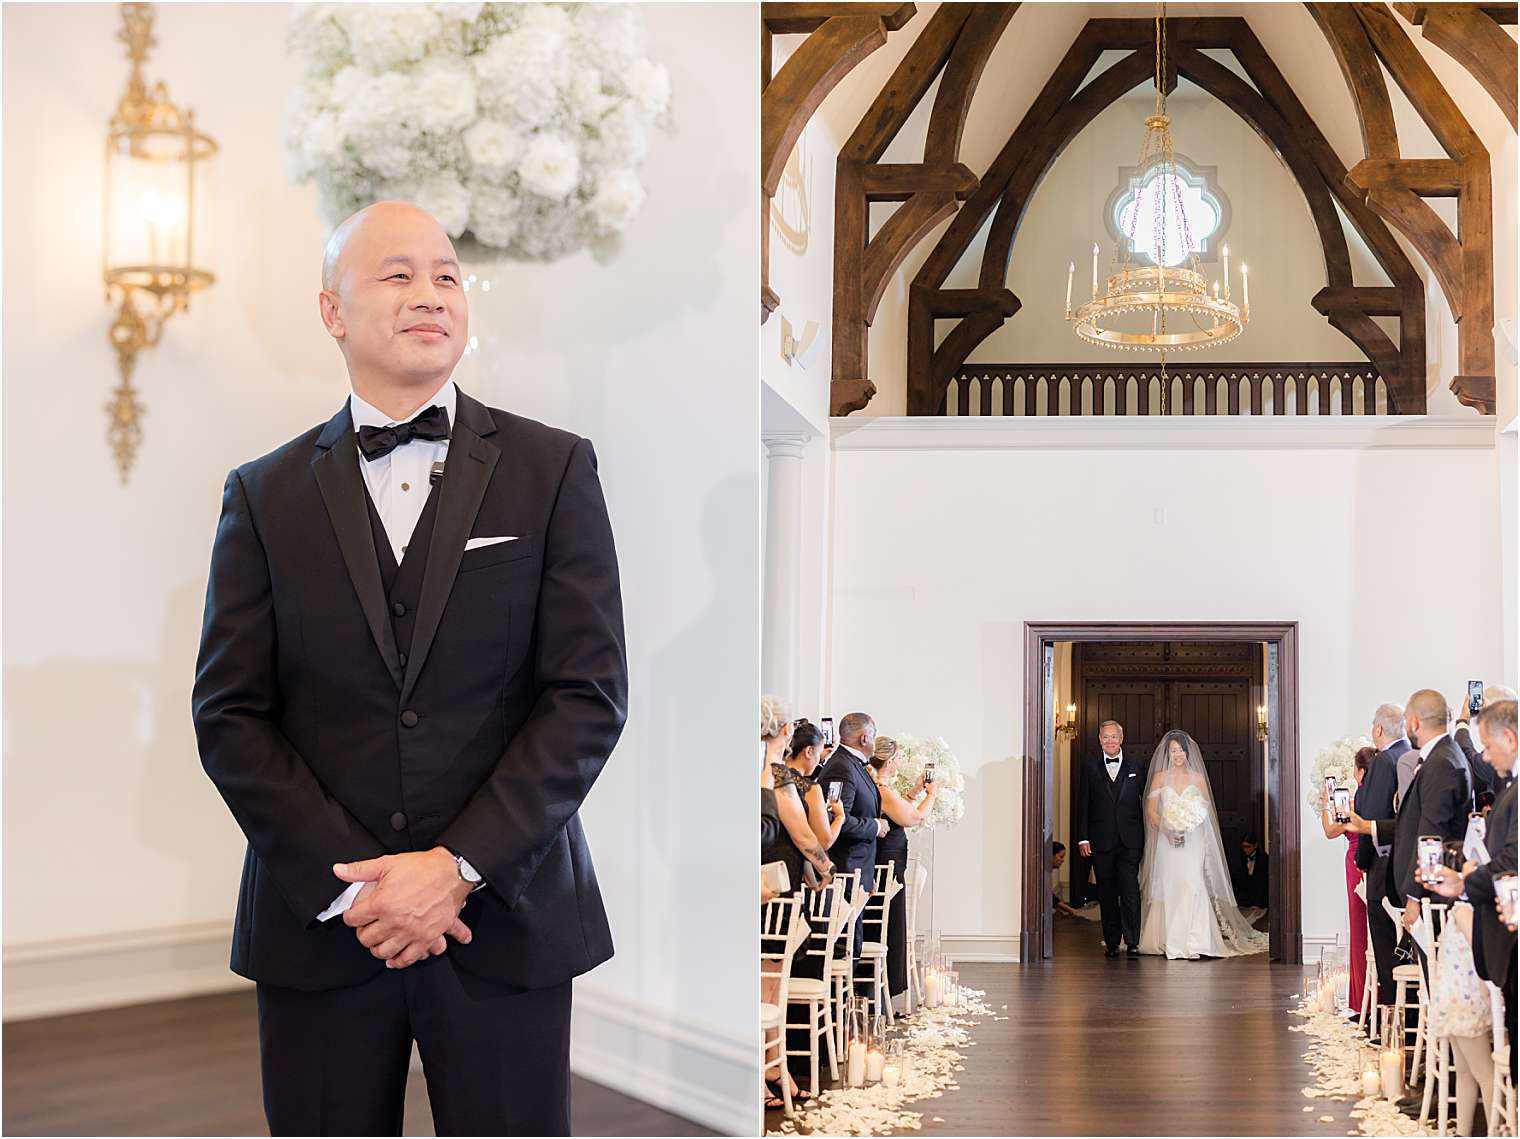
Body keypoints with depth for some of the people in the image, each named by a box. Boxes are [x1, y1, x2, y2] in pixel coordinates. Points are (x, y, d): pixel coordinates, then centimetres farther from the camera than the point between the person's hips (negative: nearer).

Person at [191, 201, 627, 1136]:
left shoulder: (553, 470, 2)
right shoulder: (266, 495, 6)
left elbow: (591, 695, -4)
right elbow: (228, 715, 1)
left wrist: (459, 867, -11)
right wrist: (350, 881, -9)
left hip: (504, 917, -1)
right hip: (318, 925, 1)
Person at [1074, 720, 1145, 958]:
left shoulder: (1135, 765, 6)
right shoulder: (1090, 766, 6)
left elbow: (1146, 800, 7)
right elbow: (1083, 804, 5)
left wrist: (1147, 835, 1)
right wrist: (1083, 838, -1)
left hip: (1130, 840, -1)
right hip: (1101, 840, 1)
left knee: (1130, 890, -9)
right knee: (1106, 893, 5)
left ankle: (1132, 941, -4)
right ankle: (1111, 942, 13)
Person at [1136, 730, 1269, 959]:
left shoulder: (1197, 778, 9)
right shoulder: (1160, 777, 7)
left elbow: (1207, 808, 12)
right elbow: (1151, 810, 3)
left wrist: (1192, 816, -9)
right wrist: (1166, 828, -13)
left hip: (1192, 840, 0)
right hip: (1167, 841, 0)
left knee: (1192, 886, -11)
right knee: (1168, 888, -4)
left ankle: (1193, 943, -12)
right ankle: (1170, 943, 2)